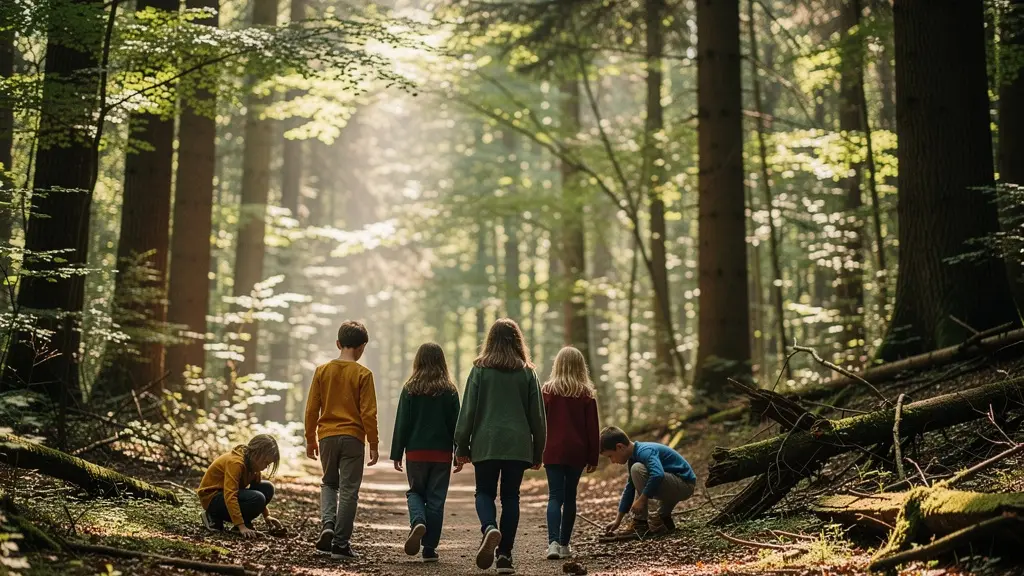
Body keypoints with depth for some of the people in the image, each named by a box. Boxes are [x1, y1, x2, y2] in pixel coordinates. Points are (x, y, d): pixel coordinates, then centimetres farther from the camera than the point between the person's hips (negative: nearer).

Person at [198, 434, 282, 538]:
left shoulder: (253, 464, 0)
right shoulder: (235, 462, -27)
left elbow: (259, 488, 11)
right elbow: (230, 497, -34)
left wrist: (267, 516, 0)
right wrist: (241, 526, -38)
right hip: (212, 498, -9)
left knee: (268, 488, -8)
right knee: (257, 498, -29)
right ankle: (215, 517, -12)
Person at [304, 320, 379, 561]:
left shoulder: (322, 370, 3)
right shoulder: (363, 374, -6)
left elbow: (311, 408, 5)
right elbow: (368, 413, -8)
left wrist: (310, 439, 15)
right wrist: (373, 444, 0)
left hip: (326, 436, 3)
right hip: (352, 437, -3)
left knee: (329, 483, 21)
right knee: (348, 491, 4)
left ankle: (327, 525, -1)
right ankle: (341, 543, 4)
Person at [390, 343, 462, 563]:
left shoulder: (410, 389, -2)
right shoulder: (449, 391, -1)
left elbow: (402, 423, -2)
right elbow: (456, 424, 1)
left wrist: (397, 453, 4)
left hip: (415, 452, 0)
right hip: (442, 453, 0)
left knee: (415, 492, 17)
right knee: (436, 500, 7)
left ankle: (417, 522, -12)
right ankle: (430, 548, 7)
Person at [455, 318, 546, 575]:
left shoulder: (480, 369, 0)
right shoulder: (527, 372, 4)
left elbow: (468, 410, -1)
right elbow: (537, 415, 7)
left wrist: (461, 446, 6)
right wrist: (538, 452, 14)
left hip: (486, 443, -1)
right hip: (518, 444, 1)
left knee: (485, 492, 12)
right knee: (510, 497, 8)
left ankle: (489, 528, -18)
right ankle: (504, 555, 5)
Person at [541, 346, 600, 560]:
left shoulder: (547, 390, -2)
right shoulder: (586, 394, 0)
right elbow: (592, 428, 1)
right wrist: (593, 457, 6)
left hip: (553, 452, -1)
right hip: (577, 453, 1)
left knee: (555, 496, -3)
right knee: (570, 496, 12)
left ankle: (553, 542, -21)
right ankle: (564, 544, 16)